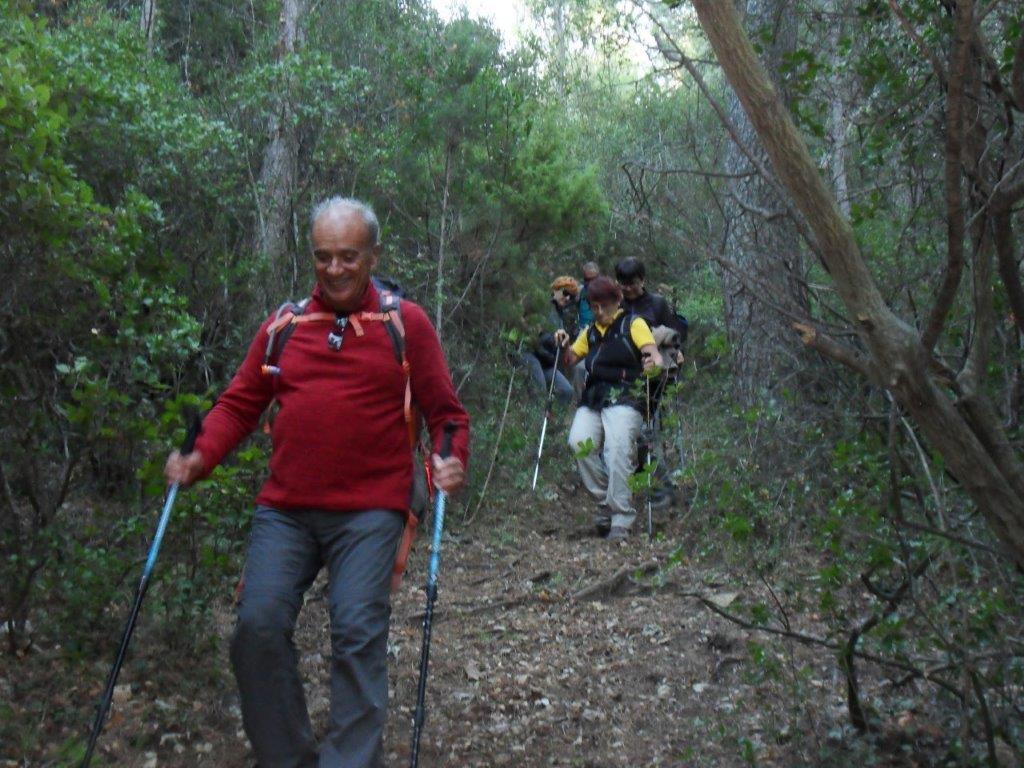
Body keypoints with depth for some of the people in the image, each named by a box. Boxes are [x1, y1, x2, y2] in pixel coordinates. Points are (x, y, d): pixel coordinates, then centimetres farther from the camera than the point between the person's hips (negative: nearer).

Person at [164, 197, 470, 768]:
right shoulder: (284, 325, 12)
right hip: (285, 509, 3)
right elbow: (239, 404, 15)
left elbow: (445, 411, 5)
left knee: (358, 635, -12)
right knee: (258, 627, -7)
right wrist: (200, 457, 0)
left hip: (369, 512, -3)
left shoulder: (406, 323, 4)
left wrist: (451, 462, -14)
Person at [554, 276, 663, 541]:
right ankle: (607, 501, -5)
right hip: (592, 400, 5)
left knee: (617, 449, -26)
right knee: (579, 442, -22)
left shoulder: (634, 324, 9)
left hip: (624, 399, -4)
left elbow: (654, 354, -5)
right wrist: (563, 345, -2)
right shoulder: (590, 332, 25)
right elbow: (570, 359, 19)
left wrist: (653, 363, -27)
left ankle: (622, 520, -18)